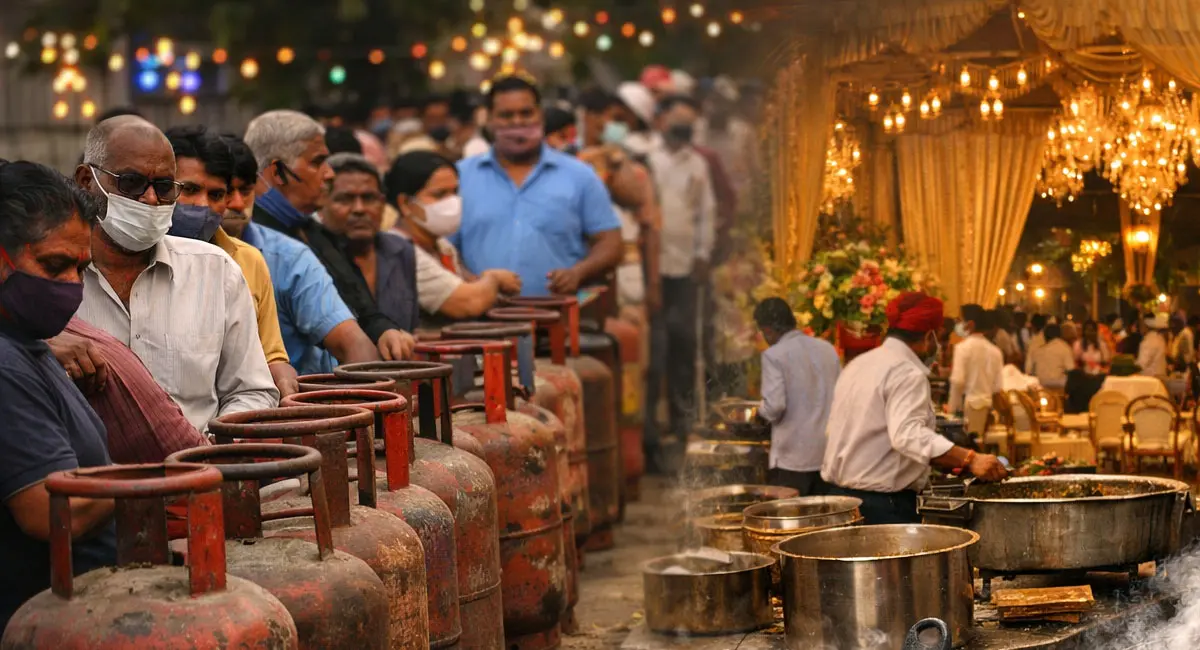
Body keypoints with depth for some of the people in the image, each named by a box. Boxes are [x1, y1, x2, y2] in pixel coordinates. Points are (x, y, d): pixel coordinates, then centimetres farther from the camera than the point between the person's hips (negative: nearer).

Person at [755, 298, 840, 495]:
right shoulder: (827, 348, 8)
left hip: (793, 458, -6)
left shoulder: (774, 355, -9)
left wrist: (761, 412, 4)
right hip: (829, 455, 6)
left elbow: (774, 406, -17)